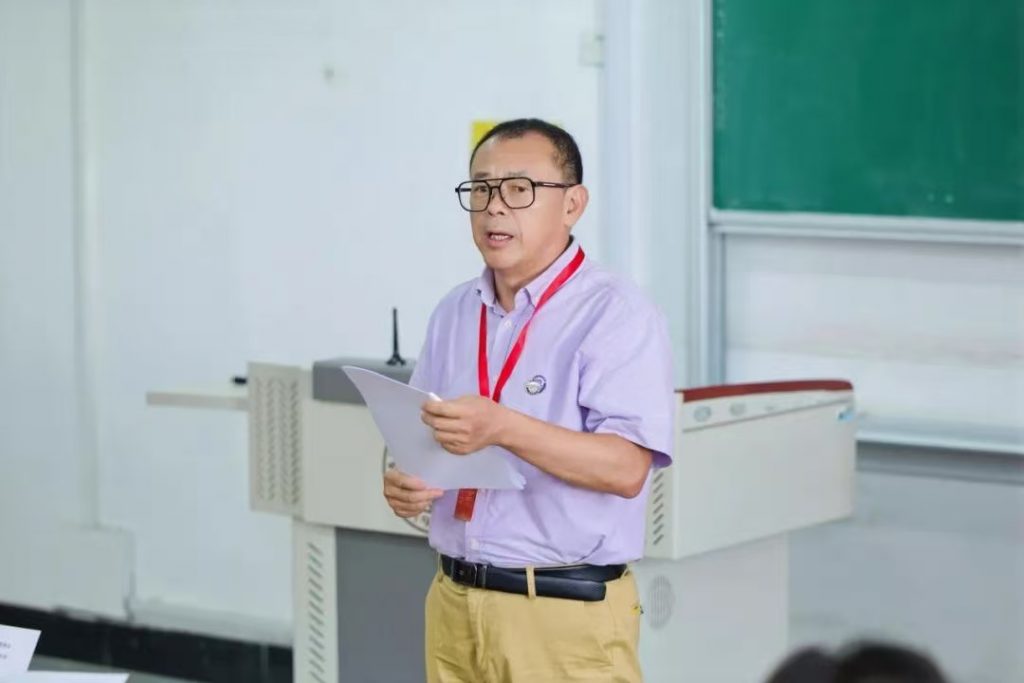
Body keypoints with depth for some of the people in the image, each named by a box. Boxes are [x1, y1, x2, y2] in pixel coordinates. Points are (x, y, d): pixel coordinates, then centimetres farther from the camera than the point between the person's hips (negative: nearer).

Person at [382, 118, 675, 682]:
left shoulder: (616, 315, -9)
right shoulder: (454, 313, 12)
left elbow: (627, 467, -20)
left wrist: (504, 429, -30)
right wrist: (403, 483, -5)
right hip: (454, 602, 6)